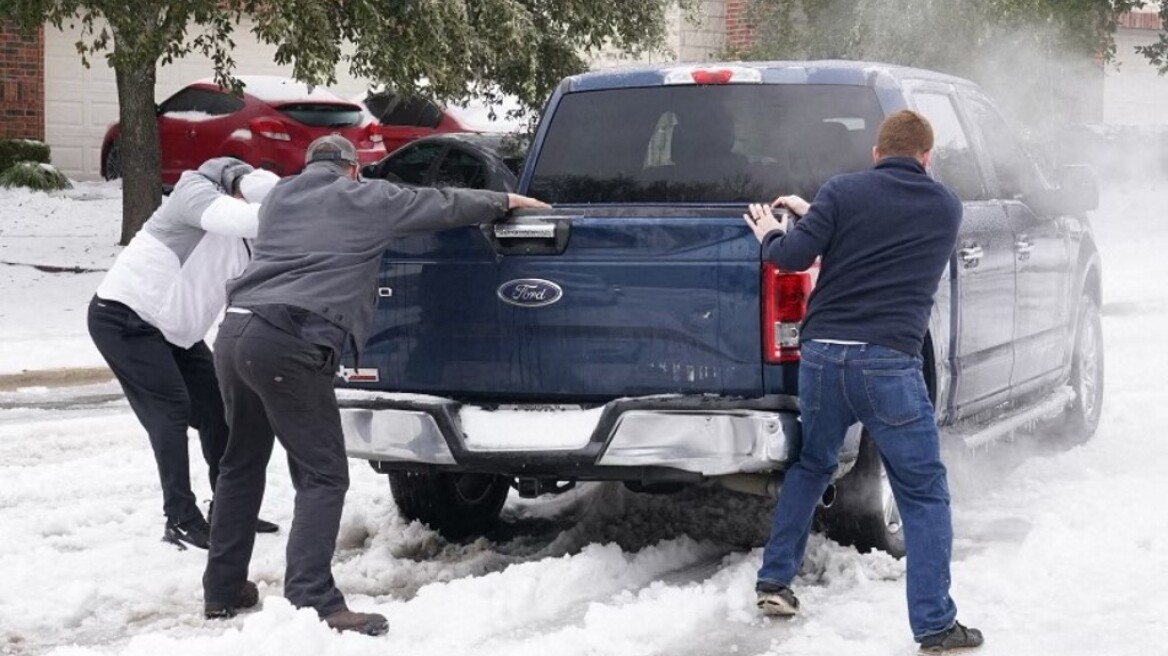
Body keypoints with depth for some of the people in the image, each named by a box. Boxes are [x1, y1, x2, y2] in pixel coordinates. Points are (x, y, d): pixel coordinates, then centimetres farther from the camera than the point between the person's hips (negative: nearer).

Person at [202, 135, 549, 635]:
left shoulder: (281, 196, 24)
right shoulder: (366, 199, 8)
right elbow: (443, 204, 17)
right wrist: (505, 201, 33)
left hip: (235, 331, 7)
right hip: (288, 344, -7)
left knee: (242, 463, 22)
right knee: (322, 476, -4)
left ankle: (222, 589, 28)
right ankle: (312, 604, -16)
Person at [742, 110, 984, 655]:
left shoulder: (844, 192, 2)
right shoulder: (945, 209, 10)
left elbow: (794, 256, -5)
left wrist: (771, 234, 17)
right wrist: (814, 214, 31)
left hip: (823, 354, 2)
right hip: (890, 363, -2)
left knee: (809, 467, 25)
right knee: (924, 494, 6)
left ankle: (774, 582, 30)